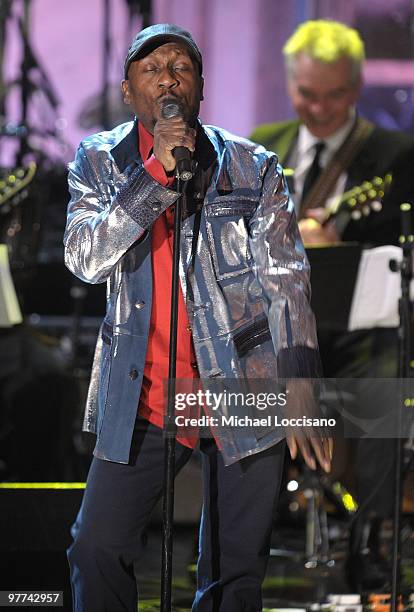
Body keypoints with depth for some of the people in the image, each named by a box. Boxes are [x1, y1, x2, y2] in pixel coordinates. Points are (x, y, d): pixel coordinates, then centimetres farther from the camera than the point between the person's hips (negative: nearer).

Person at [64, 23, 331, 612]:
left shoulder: (253, 168, -1)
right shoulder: (100, 161, 3)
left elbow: (286, 282, -2)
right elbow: (85, 259, -11)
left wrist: (301, 392, -11)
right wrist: (155, 171, -19)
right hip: (140, 400, 1)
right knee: (98, 552, 1)